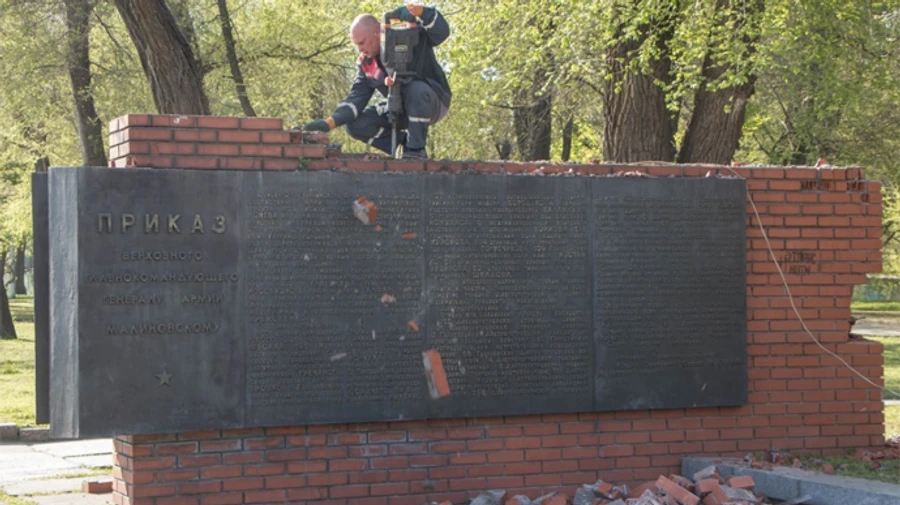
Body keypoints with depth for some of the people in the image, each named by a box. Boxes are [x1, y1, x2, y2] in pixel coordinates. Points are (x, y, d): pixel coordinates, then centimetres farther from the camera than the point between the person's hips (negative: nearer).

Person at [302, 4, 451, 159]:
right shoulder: (365, 63, -2)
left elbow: (442, 32, -30)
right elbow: (356, 98, -7)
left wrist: (420, 12, -46)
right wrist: (330, 122, -21)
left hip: (432, 103, -5)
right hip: (402, 108, 5)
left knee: (416, 89, -41)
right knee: (356, 125, -10)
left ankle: (416, 148, -25)